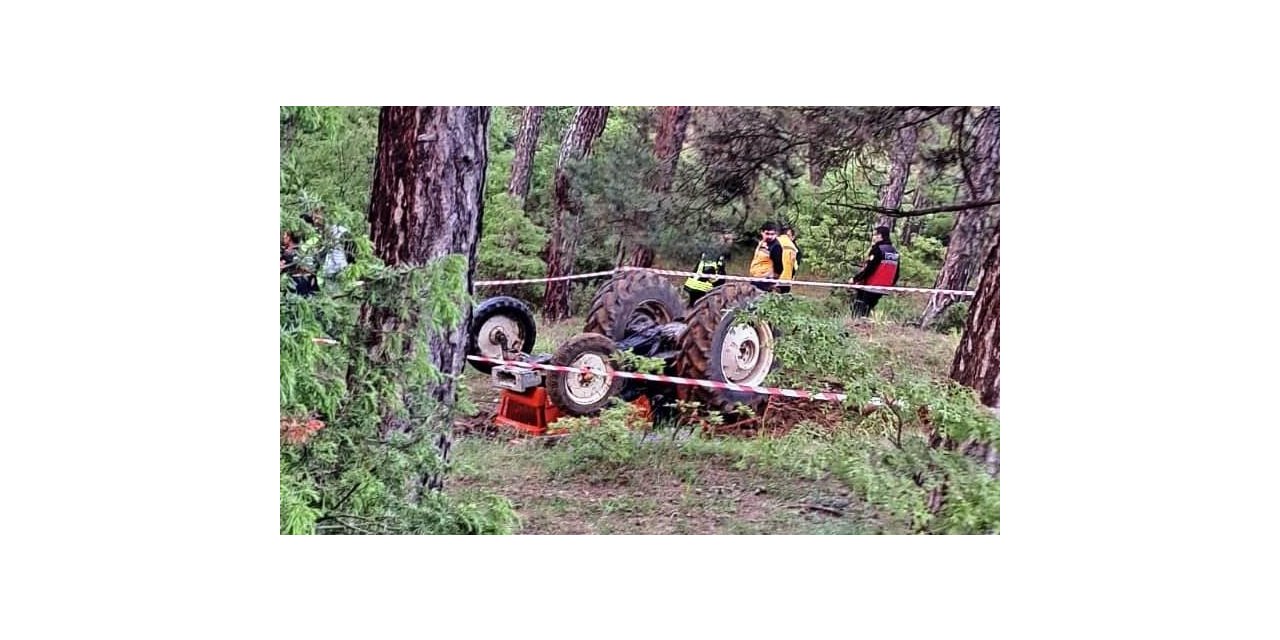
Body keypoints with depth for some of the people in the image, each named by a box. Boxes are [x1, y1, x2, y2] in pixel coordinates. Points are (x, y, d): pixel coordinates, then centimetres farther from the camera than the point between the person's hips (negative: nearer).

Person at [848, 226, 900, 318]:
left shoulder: (878, 249, -13)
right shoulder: (895, 252, 10)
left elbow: (868, 269, -18)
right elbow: (896, 274, 14)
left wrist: (855, 279, -9)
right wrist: (892, 284, 28)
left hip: (869, 287, -8)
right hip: (883, 289, 8)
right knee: (868, 309, 16)